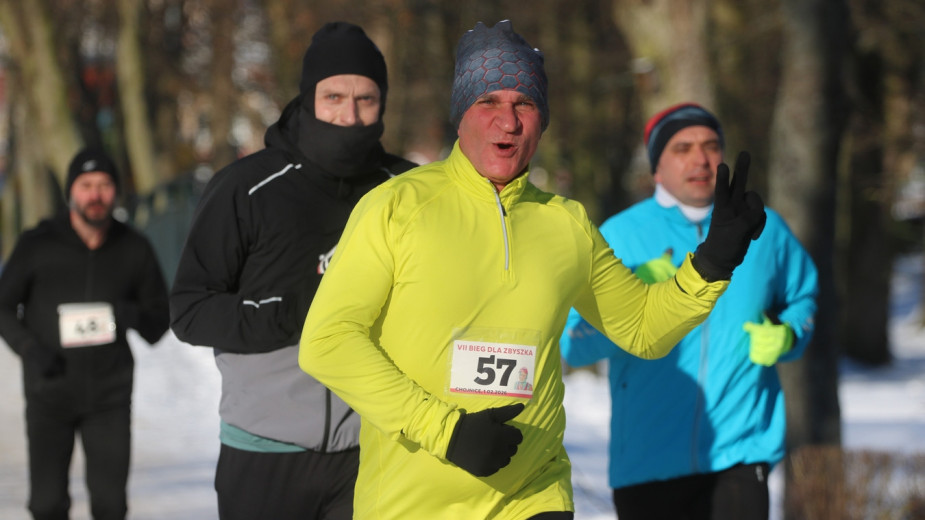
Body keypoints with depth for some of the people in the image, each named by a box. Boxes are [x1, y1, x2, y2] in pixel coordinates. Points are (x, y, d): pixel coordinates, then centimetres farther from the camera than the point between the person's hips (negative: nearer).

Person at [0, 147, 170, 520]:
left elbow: (160, 318, 11)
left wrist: (136, 318, -13)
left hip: (110, 395, 1)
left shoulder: (133, 249, 4)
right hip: (49, 392, -1)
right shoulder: (38, 245, -2)